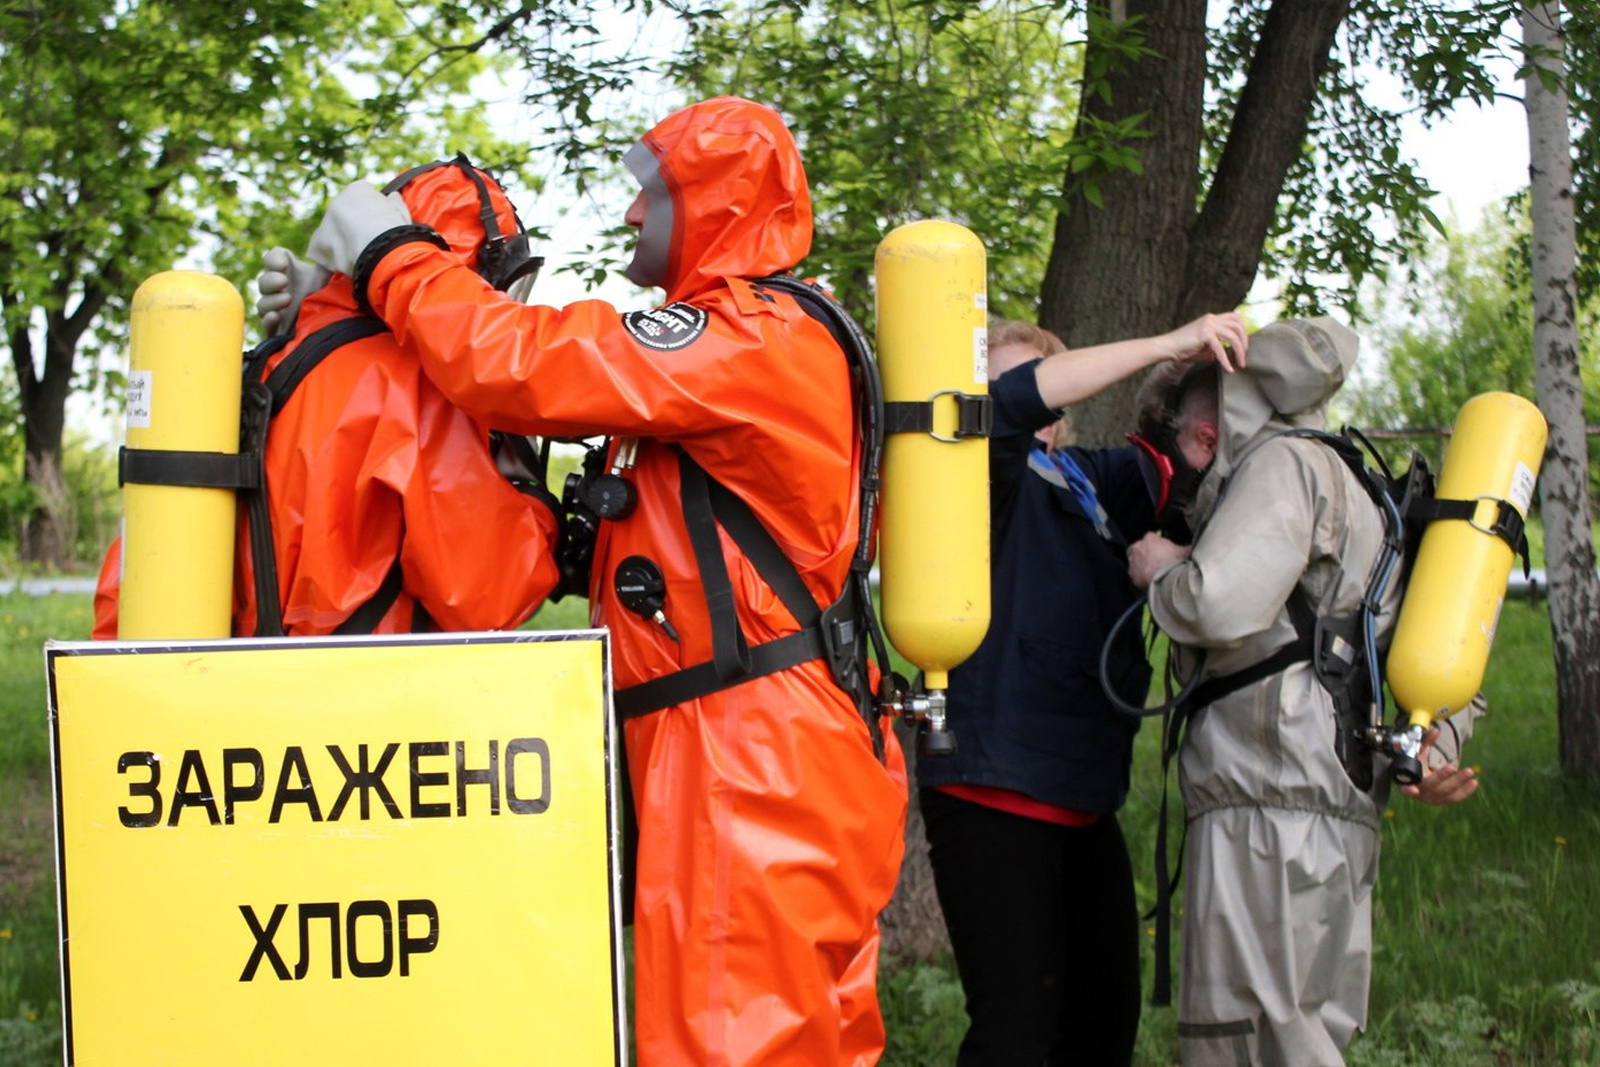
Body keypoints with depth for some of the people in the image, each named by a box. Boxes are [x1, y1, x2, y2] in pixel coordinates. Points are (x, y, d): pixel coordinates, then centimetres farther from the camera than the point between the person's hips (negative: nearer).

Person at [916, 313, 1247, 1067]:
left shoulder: (1087, 481, 16)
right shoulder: (988, 474, -5)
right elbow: (1018, 398, -23)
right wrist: (1168, 346, -22)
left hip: (1083, 799, 8)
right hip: (993, 797, -8)